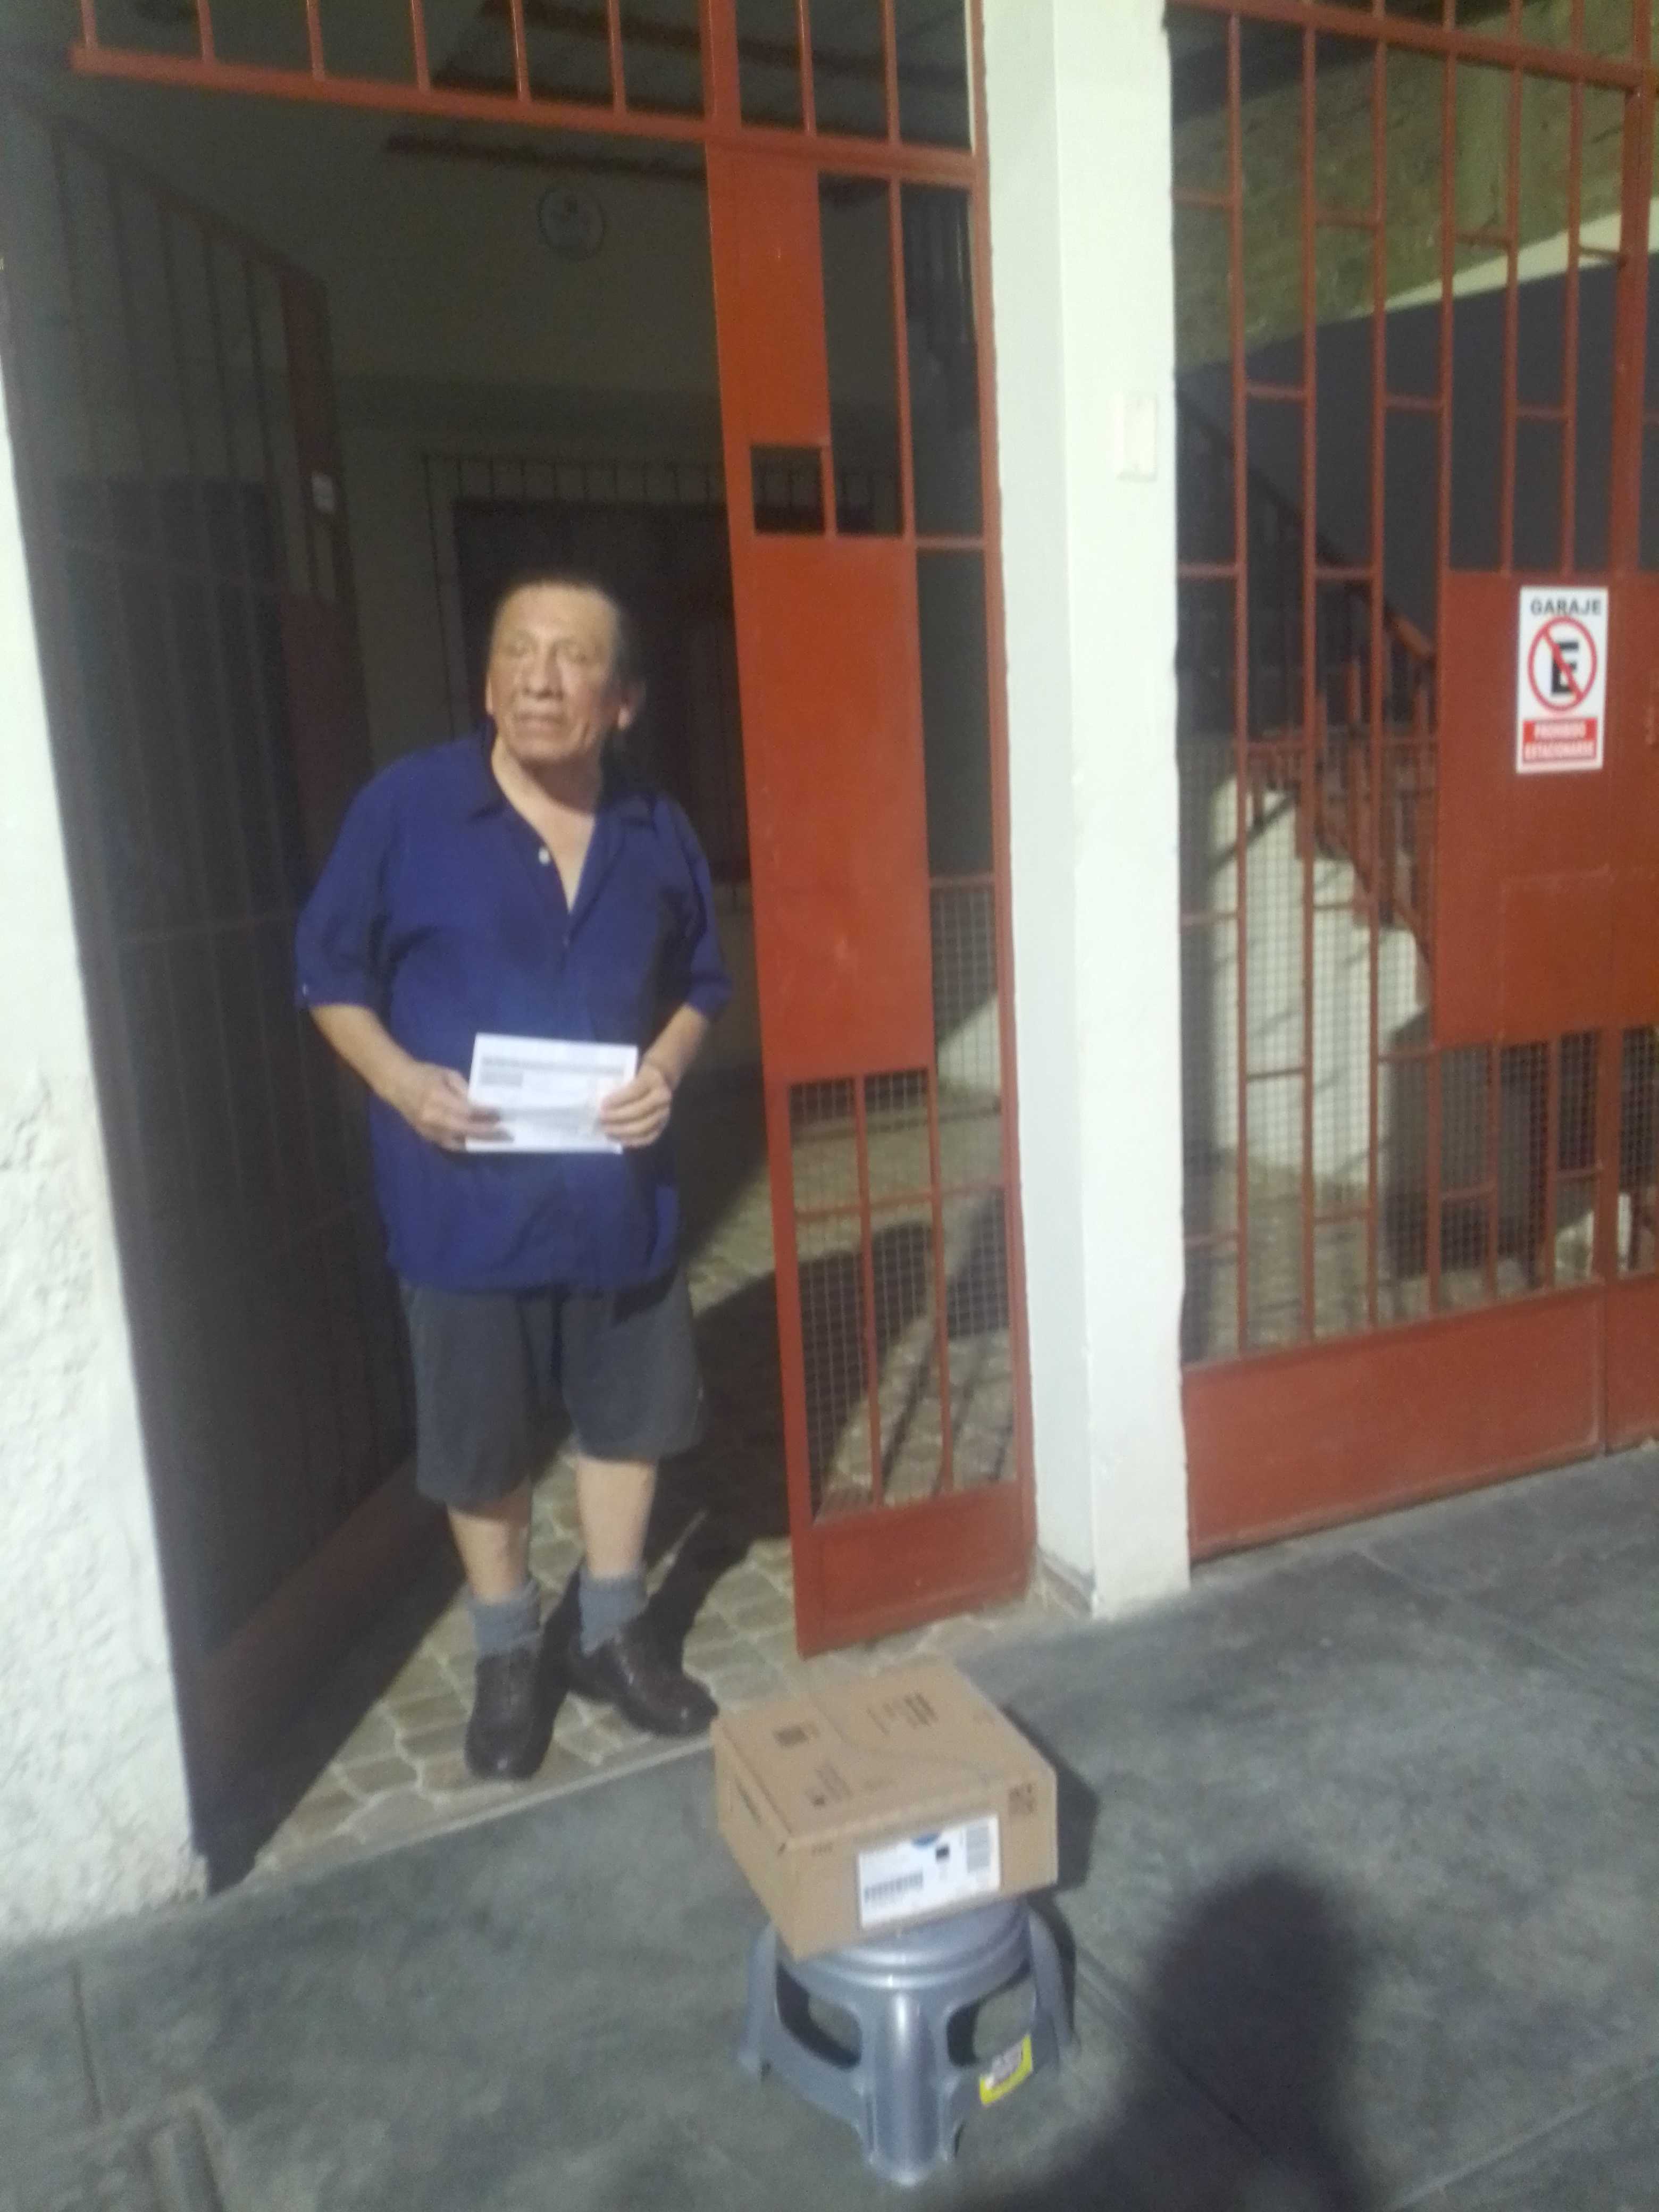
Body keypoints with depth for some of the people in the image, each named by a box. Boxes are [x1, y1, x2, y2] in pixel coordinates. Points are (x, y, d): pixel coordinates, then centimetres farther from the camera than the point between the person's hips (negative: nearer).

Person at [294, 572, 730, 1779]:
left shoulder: (658, 832, -1)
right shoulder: (404, 807, -9)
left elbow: (702, 982, 10)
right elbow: (333, 973, -2)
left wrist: (668, 1066, -10)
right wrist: (401, 1081, -18)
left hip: (621, 1189, 3)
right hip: (467, 1198, -2)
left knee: (632, 1414, 15)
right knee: (482, 1443, 12)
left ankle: (613, 1630, 38)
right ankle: (507, 1654, 36)